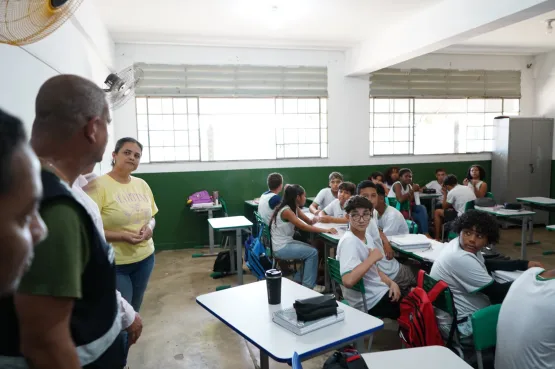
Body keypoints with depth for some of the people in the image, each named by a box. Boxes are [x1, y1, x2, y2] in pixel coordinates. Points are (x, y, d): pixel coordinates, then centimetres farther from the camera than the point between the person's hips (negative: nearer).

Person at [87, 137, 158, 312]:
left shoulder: (142, 184, 5)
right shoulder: (98, 185, -13)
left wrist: (149, 227, -7)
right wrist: (122, 236, -24)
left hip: (145, 258, 6)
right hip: (113, 264, -5)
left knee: (134, 311, 17)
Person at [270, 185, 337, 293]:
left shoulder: (295, 208, 6)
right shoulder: (286, 211, -23)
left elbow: (309, 222, 8)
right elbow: (304, 227, -28)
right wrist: (325, 230, -29)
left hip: (287, 243, 10)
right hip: (280, 248, -10)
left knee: (311, 249, 13)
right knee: (312, 253, -8)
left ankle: (299, 280, 20)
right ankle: (308, 285, 4)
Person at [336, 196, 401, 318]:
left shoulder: (365, 237, 4)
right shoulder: (349, 241, -25)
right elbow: (348, 281, -37)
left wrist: (391, 283, -4)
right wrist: (372, 258, -28)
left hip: (378, 293, 8)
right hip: (370, 302, -8)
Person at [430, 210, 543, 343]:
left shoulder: (463, 246, -1)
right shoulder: (461, 259, -29)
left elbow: (487, 265, 17)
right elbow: (497, 292, -22)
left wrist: (525, 264, 12)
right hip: (459, 326, -9)